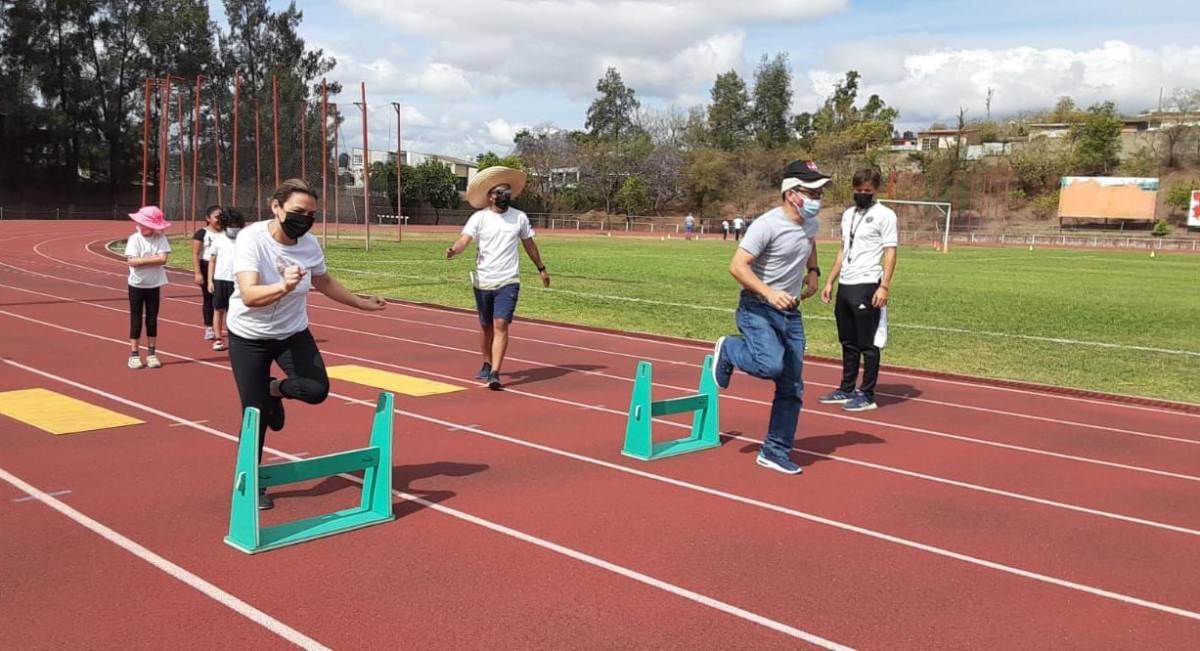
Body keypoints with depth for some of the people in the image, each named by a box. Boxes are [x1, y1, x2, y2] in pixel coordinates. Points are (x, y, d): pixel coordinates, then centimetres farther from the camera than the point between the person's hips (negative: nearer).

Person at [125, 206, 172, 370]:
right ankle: (134, 354, 11)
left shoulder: (160, 239, -5)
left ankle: (151, 354, 16)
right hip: (137, 285, -1)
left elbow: (163, 259, -16)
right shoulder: (134, 238, -8)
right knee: (136, 319, 4)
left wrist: (142, 260, -16)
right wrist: (153, 259, -14)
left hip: (154, 285, 1)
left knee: (152, 319, 8)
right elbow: (132, 261, -16)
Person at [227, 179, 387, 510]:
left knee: (317, 390, -16)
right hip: (249, 337, -4)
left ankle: (276, 389, 19)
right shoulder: (251, 238, -24)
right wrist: (284, 287, -55)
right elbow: (249, 296, -37)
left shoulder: (310, 244, -10)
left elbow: (323, 282, 12)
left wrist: (361, 302, 17)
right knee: (255, 414, -2)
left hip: (293, 333, 4)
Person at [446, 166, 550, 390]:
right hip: (482, 281, 1)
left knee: (501, 325, -14)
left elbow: (529, 244, 17)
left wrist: (541, 269, 25)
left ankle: (494, 374, -15)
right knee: (486, 326, 13)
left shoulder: (520, 218, 4)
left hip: (508, 282, 0)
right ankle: (487, 365, 34)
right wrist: (454, 250, -38)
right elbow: (464, 239, -16)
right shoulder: (479, 218, -3)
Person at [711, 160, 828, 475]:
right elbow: (737, 266, -24)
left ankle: (775, 452, 19)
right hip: (757, 310, -7)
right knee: (771, 365, -30)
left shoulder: (811, 225, 6)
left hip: (791, 313, 7)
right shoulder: (768, 225, -18)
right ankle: (728, 349, 2)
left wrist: (813, 272, 14)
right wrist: (769, 293, -36)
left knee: (792, 388, 7)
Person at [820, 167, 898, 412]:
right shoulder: (848, 214, 17)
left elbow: (890, 253, -9)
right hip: (845, 286, 7)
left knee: (868, 344, -1)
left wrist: (884, 286, -18)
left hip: (867, 286, -7)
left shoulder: (884, 215, -5)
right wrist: (830, 282, 17)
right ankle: (846, 390, 23)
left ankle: (867, 396, 5)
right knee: (848, 342, 14)